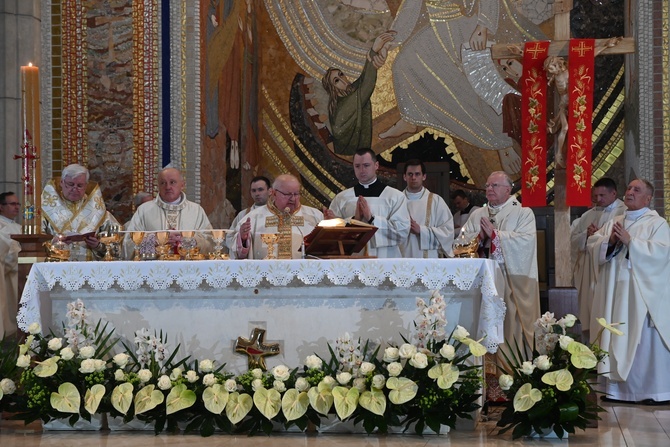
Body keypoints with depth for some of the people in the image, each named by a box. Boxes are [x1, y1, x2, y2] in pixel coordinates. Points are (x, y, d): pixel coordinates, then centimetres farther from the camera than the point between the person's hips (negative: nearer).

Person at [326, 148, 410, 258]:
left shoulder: (395, 196, 5)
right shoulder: (342, 198, 11)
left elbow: (402, 231, -6)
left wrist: (372, 219, -11)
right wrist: (354, 220, -10)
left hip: (385, 257, -2)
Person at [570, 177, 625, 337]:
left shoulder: (624, 213, -3)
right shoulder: (589, 215, 18)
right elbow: (573, 239, 13)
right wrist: (586, 234, -6)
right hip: (588, 273, 6)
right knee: (589, 312, 6)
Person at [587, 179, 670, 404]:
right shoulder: (613, 223, 16)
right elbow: (592, 244, 10)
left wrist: (630, 241, -18)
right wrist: (609, 241, -10)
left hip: (643, 293, -5)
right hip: (615, 293, 5)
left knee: (645, 341, -5)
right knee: (616, 340, 5)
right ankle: (618, 387, 11)